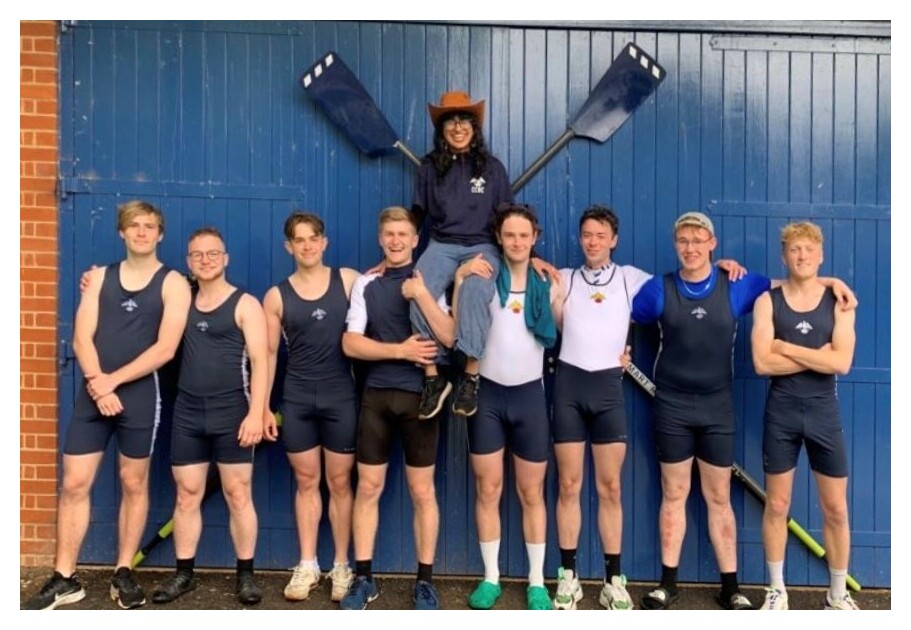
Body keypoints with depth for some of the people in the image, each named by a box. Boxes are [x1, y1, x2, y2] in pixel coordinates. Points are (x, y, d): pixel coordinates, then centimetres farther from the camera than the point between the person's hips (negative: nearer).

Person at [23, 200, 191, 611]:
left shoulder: (173, 283, -1)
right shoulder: (100, 276, 11)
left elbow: (165, 349, -10)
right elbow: (81, 338, 1)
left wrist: (113, 381, -13)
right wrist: (97, 385, -13)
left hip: (139, 394, -3)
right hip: (93, 393, 3)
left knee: (134, 484, 7)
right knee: (74, 484, 3)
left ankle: (123, 574, 20)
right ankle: (64, 579, 16)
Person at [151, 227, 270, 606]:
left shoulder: (245, 304, -3)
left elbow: (260, 361, -8)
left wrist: (256, 413, -17)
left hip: (232, 412, -4)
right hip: (187, 413, 4)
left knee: (238, 494, 3)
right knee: (187, 494, 9)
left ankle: (245, 573, 14)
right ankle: (183, 573, 22)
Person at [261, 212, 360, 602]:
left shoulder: (348, 280, 1)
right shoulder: (276, 296, 2)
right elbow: (269, 354, 4)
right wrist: (263, 406, 3)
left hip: (341, 395, -1)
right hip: (297, 398, 1)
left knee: (339, 481, 7)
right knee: (306, 481, 11)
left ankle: (341, 566, 20)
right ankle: (307, 566, 23)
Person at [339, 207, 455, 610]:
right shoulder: (366, 284, 6)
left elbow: (448, 337, -12)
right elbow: (350, 343, -2)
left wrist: (421, 294, -20)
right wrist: (401, 351, -12)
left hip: (419, 395, -2)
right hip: (376, 395, 2)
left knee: (422, 491, 6)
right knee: (368, 488, 7)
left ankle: (425, 580, 18)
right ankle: (363, 578, 20)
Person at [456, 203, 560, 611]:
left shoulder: (548, 283, 2)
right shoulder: (483, 278, -2)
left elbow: (559, 334, 5)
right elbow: (455, 326, -11)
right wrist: (459, 279, -18)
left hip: (529, 394, 1)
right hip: (487, 393, 0)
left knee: (531, 493, 9)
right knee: (488, 491, 8)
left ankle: (536, 581, 22)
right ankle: (491, 578, 23)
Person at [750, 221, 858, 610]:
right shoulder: (768, 301, -2)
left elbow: (842, 362, -14)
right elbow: (762, 362, -14)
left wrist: (787, 348, -14)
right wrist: (816, 356, -13)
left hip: (823, 411, 1)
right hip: (781, 412, -1)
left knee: (836, 508, 8)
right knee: (776, 505, 8)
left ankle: (838, 593, 26)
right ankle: (777, 589, 24)